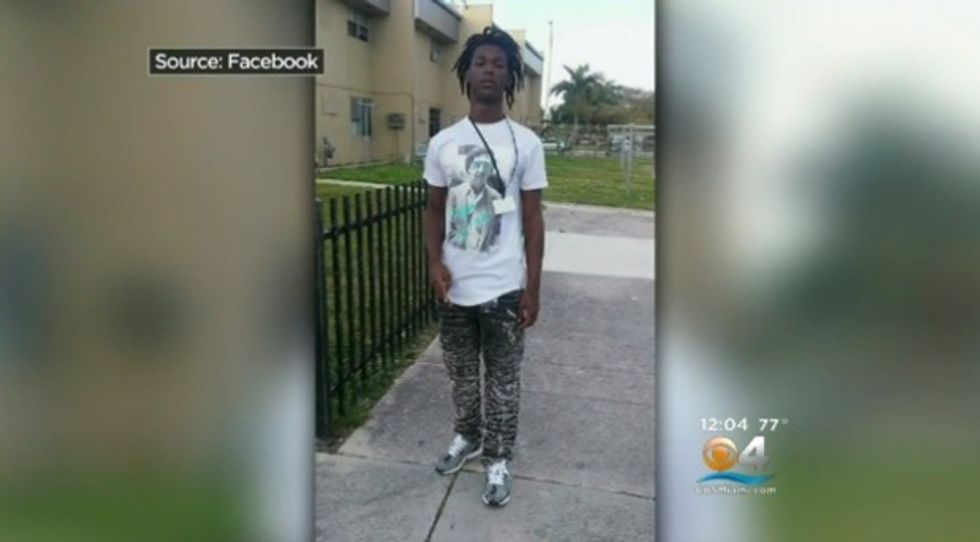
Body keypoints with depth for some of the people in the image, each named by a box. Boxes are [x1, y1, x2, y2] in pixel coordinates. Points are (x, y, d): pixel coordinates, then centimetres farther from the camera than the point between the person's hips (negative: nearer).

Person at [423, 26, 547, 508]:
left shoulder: (526, 143, -5)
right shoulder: (442, 142, 1)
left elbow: (532, 219, -3)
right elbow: (435, 210, 7)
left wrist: (533, 289, -5)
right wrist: (434, 262, -9)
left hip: (504, 287, -2)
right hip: (453, 286, 3)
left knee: (503, 379, 10)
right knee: (461, 373, 19)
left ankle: (498, 459, 27)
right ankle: (467, 438, 42)